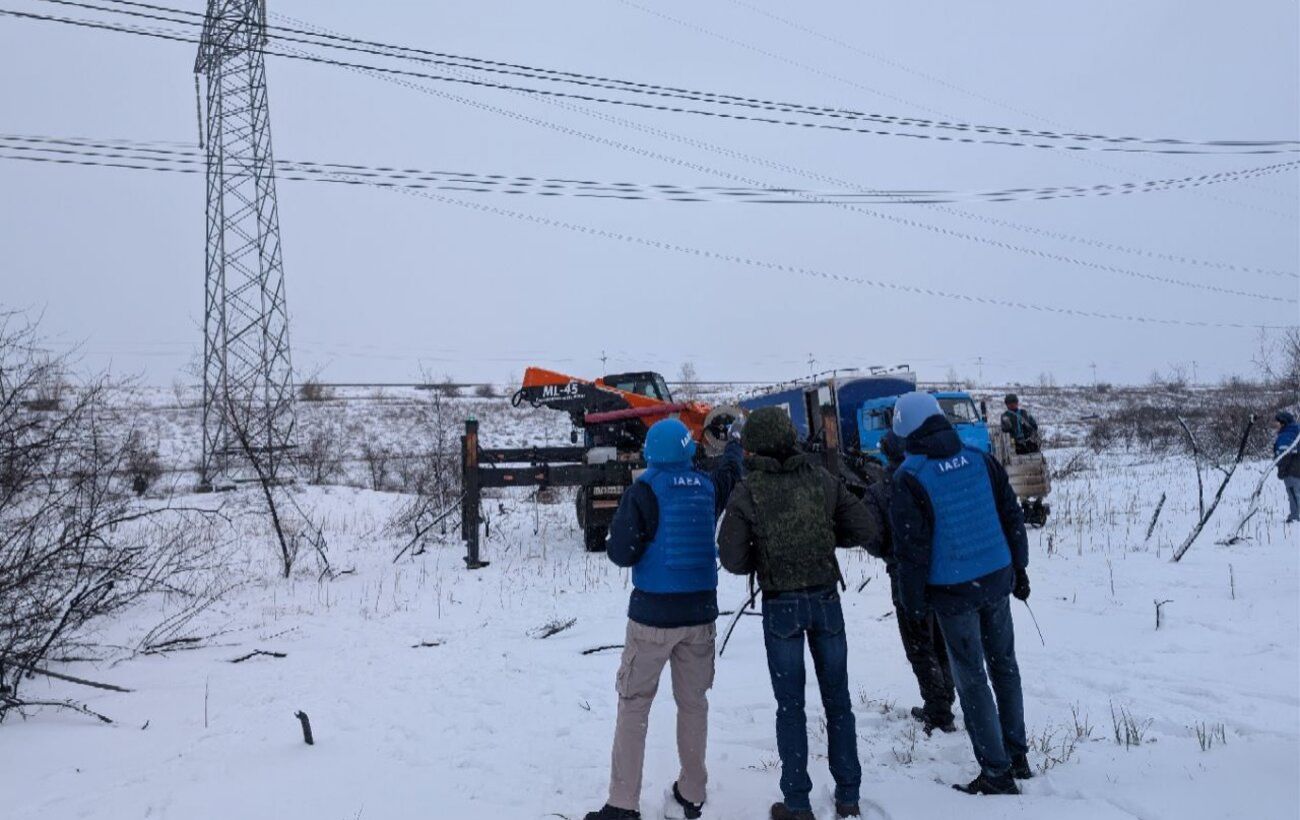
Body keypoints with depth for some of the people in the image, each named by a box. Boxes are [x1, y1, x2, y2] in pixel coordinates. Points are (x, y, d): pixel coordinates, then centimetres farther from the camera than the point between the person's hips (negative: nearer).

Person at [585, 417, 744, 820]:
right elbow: (731, 472, 28)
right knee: (693, 701, 13)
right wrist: (735, 439, 46)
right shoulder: (708, 486, 4)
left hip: (653, 613, -4)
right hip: (700, 611, 4)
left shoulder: (644, 490, -10)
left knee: (633, 704, 3)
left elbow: (620, 552, -12)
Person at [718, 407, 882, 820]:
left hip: (780, 604, -2)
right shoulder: (822, 479, -3)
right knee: (837, 700, 14)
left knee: (790, 706, 8)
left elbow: (732, 558, -10)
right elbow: (868, 529, -2)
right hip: (826, 599, 2)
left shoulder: (748, 492, -10)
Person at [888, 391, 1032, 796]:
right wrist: (1018, 568, 17)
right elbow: (1012, 517, 7)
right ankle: (1017, 755, 30)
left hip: (953, 591, -5)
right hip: (997, 579, 5)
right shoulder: (981, 459, 0)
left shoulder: (909, 478, -15)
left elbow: (911, 547, -11)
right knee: (1004, 666, 19)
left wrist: (913, 600, -1)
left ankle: (996, 771, 10)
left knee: (972, 679, 5)